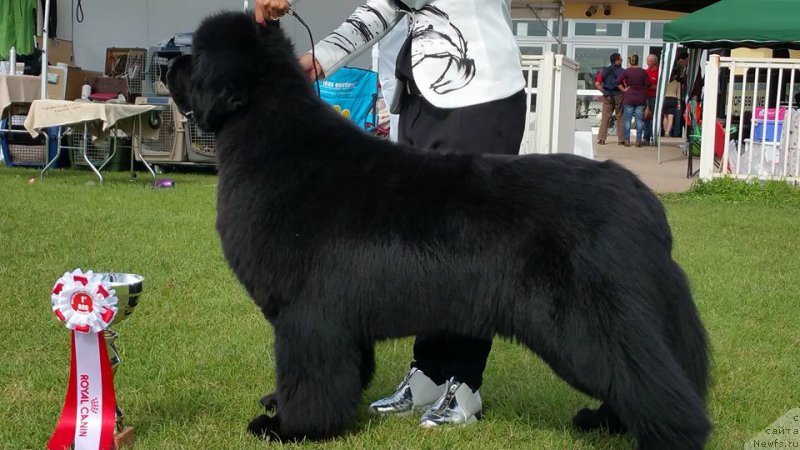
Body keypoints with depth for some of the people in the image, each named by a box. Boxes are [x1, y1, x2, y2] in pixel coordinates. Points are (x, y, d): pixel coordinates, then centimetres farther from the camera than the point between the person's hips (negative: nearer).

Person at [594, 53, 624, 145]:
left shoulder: (604, 71, 6)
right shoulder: (621, 71, -6)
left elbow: (597, 84, 0)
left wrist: (604, 91, 5)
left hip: (607, 96, 3)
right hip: (618, 95, -3)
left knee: (605, 117, 5)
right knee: (620, 117, 5)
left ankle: (601, 138, 0)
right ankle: (621, 139, 7)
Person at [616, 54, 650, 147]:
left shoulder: (626, 71, -6)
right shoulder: (643, 72, -1)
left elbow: (618, 82, -13)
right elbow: (648, 84, -1)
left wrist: (623, 89, -3)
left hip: (629, 98, -2)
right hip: (640, 98, 2)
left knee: (627, 119, 4)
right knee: (639, 120, 5)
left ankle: (627, 140, 2)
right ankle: (638, 140, 3)